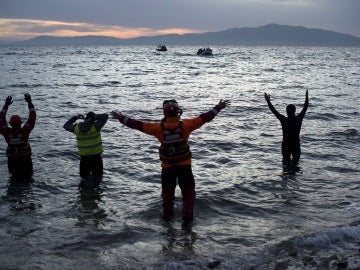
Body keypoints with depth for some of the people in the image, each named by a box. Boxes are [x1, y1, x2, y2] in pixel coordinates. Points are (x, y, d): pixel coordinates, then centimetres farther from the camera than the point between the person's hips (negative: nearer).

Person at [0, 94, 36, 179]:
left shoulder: (7, 133, -12)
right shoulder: (24, 131, -17)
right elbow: (32, 118, -12)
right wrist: (30, 103, -7)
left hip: (12, 160, 2)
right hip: (25, 160, -2)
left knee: (15, 176, 16)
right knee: (27, 176, 11)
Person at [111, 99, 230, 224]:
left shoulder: (159, 128, -15)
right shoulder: (185, 125, -15)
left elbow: (138, 125, -11)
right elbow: (204, 118, -10)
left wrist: (121, 117, -1)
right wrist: (218, 107, 0)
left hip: (167, 166, 1)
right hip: (184, 165, -1)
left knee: (167, 192, 19)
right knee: (188, 192, 12)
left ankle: (167, 215, 33)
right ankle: (187, 216, 3)